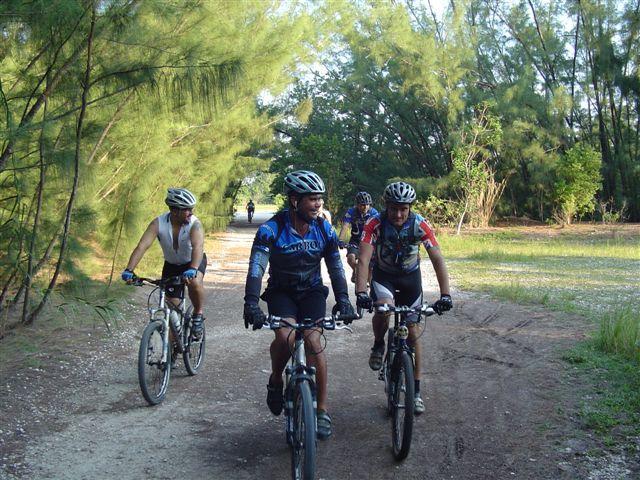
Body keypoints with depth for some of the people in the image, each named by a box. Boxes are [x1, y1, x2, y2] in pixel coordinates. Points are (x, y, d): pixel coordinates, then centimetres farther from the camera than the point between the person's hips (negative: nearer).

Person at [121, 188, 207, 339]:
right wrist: (129, 270, -48)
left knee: (195, 282, -35)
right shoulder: (158, 223, -24)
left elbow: (198, 247, -46)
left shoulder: (195, 224, -29)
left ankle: (198, 315, -9)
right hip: (171, 265, 2)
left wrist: (193, 269, -64)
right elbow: (142, 246, -34)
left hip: (194, 261, -2)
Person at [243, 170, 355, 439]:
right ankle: (275, 381, 3)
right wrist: (251, 303, -42)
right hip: (281, 292, -2)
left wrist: (343, 300, -23)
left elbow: (336, 268, -9)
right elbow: (256, 267, -28)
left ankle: (322, 410, -8)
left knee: (313, 339, -19)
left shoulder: (324, 229, -9)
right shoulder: (272, 229, -19)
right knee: (285, 336, -29)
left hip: (312, 291, 2)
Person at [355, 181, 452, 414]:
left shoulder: (420, 225, -24)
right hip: (383, 275, -1)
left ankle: (416, 390, 13)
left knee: (412, 332, 1)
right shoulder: (375, 224, -27)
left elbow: (437, 259, -26)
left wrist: (445, 294, -37)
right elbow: (363, 260, -34)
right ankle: (378, 346, -1)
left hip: (410, 276, 1)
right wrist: (360, 292, -48)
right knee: (383, 310, -33)